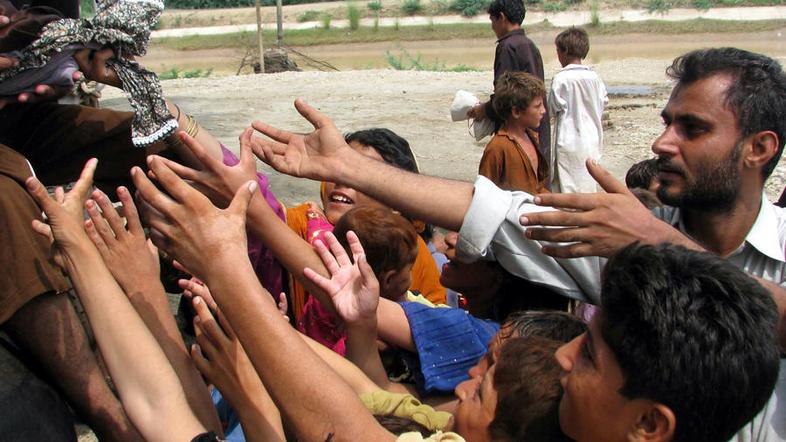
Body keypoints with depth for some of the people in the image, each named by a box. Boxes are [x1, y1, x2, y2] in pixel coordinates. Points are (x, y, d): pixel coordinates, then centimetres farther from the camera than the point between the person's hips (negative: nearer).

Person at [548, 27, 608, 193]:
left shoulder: (561, 79, -14)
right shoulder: (594, 77, 2)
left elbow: (554, 109, -9)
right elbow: (603, 103, 8)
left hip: (569, 143, -6)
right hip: (592, 141, 6)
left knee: (568, 188, -1)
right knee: (588, 185, 14)